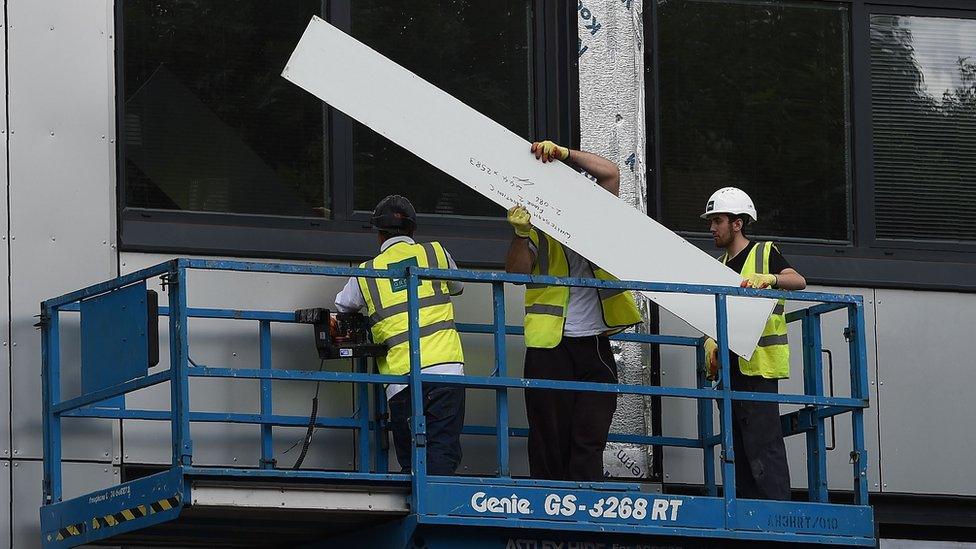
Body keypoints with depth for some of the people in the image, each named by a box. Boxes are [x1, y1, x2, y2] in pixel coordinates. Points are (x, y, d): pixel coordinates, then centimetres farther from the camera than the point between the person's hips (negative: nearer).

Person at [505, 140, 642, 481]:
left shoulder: (595, 219, 14)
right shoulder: (537, 229, 7)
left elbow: (610, 173, 0)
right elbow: (517, 272, -9)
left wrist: (565, 154, -11)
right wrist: (521, 234, -26)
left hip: (595, 346, 2)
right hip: (550, 347, -2)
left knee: (589, 442, -4)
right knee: (550, 442, -1)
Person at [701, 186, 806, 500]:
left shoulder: (765, 253, 1)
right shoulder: (720, 266, 23)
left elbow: (799, 281, -15)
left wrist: (769, 278, -34)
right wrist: (711, 343, 5)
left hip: (758, 365, -8)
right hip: (730, 366, 8)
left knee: (763, 445, -14)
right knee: (737, 448, 8)